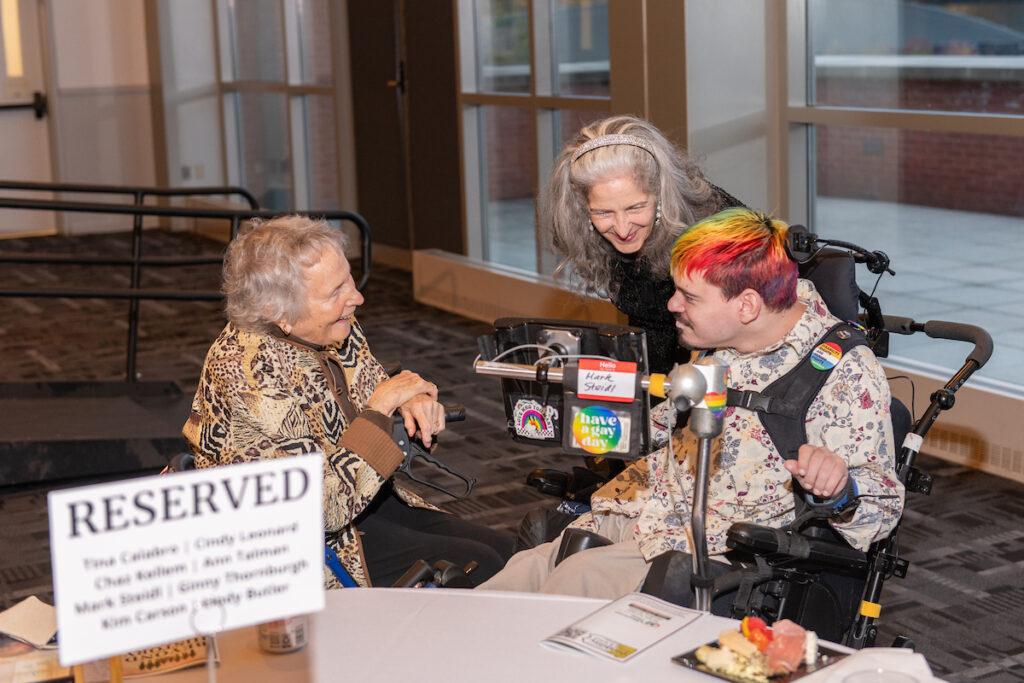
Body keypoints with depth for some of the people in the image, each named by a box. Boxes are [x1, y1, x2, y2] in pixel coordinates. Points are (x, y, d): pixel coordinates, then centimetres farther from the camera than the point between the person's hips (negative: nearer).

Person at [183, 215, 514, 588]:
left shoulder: (335, 330, -6)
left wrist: (412, 401, -11)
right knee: (480, 569, -15)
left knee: (501, 546, 1)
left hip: (364, 494, 8)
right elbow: (319, 506, -31)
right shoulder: (252, 375, -30)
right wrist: (381, 405, -26)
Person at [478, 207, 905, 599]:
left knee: (580, 577, -27)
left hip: (721, 547, -7)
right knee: (529, 567, -13)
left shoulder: (848, 374, -15)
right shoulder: (722, 337, 7)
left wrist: (840, 488, -36)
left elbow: (881, 509, -14)